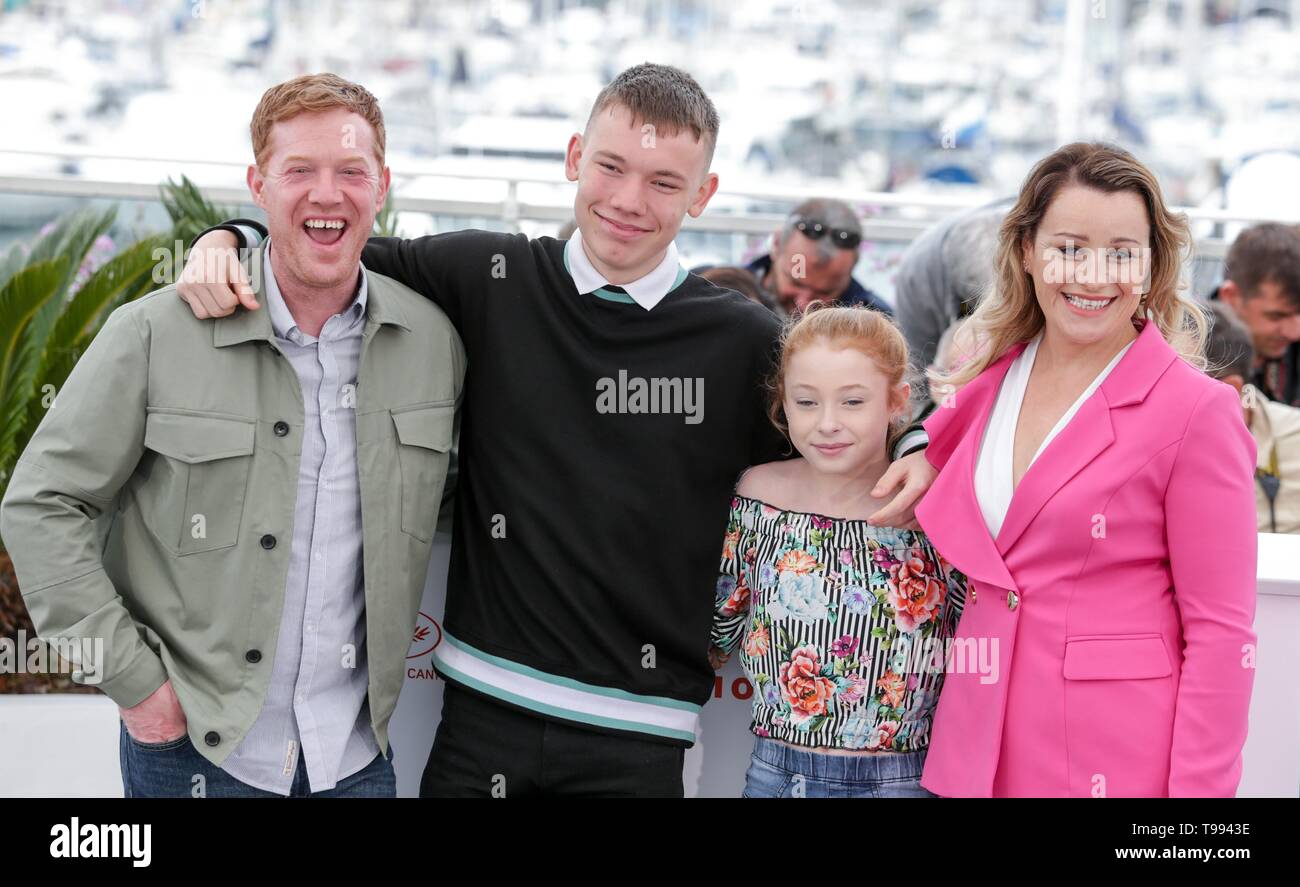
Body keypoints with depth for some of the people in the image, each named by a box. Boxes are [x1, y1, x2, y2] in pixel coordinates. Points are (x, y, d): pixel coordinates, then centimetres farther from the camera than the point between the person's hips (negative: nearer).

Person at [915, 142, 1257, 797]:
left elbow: (1221, 631, -11)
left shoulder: (1197, 411, -11)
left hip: (1118, 765, -5)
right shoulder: (988, 380, 4)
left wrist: (1199, 788, -15)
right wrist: (915, 455, 4)